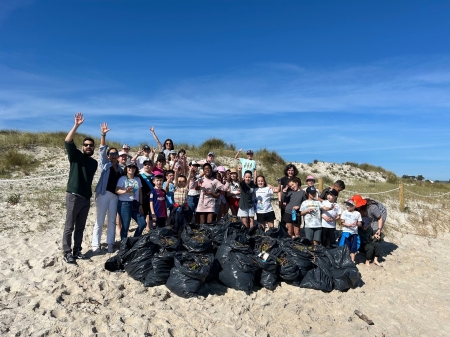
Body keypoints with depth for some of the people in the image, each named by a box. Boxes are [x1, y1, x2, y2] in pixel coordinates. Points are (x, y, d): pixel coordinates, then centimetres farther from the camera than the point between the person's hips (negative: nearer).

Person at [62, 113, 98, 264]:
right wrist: (76, 125, -24)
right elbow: (67, 142, -17)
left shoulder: (94, 162, 14)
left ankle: (77, 250, 21)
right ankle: (67, 253, 7)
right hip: (74, 196, -5)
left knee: (80, 226, 12)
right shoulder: (75, 155, -1)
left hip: (86, 197, 5)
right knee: (69, 226, 0)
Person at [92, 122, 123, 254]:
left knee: (112, 221, 6)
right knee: (100, 220, -1)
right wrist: (103, 135, -17)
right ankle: (95, 244, 5)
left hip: (115, 196, 4)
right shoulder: (105, 164, 5)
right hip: (103, 194, -4)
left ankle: (110, 244, 13)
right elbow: (102, 149, -7)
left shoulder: (120, 168, 16)